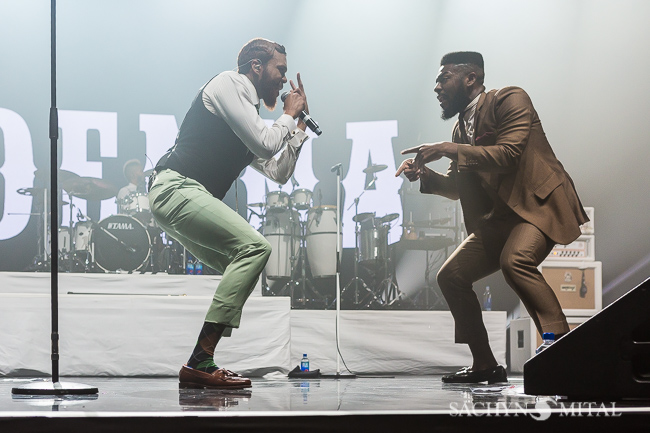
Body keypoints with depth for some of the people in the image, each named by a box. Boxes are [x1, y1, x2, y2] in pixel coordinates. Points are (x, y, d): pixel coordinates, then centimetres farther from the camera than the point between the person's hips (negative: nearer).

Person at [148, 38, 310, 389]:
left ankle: (199, 363, 1)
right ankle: (200, 363, -27)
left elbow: (279, 172, 28)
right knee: (254, 247, -20)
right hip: (176, 188, -10)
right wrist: (288, 115, 8)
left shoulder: (248, 115, 27)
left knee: (242, 267, 9)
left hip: (188, 201, 10)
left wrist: (300, 123, 28)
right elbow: (266, 145, -9)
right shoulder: (228, 85, -1)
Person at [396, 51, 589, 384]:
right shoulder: (462, 126, 15)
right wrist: (425, 176, -1)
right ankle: (485, 365, 10)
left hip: (539, 203, -9)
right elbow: (458, 188, 19)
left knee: (515, 260, -35)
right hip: (499, 217, 9)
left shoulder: (510, 100, -9)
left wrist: (450, 150, -23)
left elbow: (509, 154, -23)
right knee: (450, 276, 2)